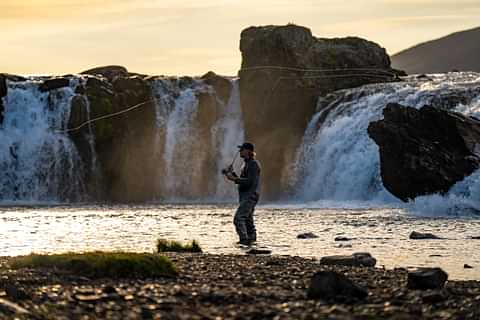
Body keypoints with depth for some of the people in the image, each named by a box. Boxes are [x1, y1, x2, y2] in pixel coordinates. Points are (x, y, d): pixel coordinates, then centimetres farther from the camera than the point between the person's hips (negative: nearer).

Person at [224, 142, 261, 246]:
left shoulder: (253, 164, -12)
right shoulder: (246, 164, 18)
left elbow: (249, 181, -22)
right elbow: (241, 181, 23)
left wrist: (234, 179, -19)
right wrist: (232, 174, 9)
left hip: (250, 197, -11)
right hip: (245, 197, 11)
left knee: (238, 219, -20)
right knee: (248, 221, 14)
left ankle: (244, 240, -25)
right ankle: (251, 240, 18)